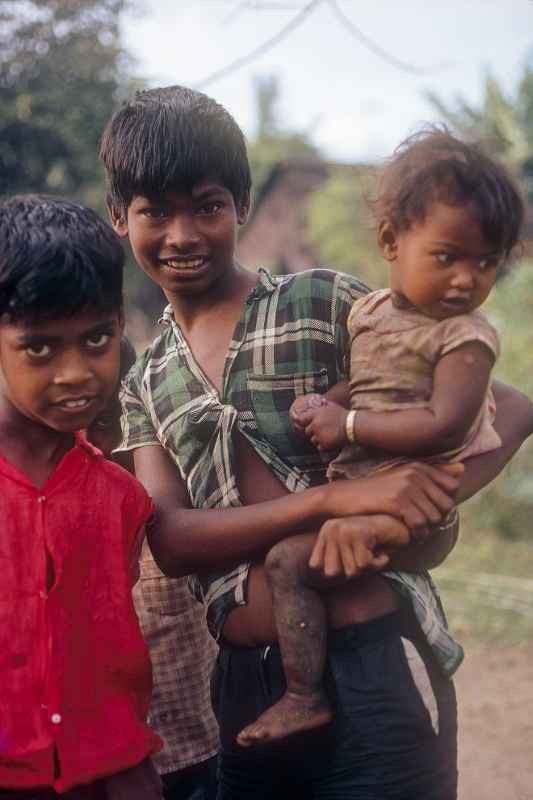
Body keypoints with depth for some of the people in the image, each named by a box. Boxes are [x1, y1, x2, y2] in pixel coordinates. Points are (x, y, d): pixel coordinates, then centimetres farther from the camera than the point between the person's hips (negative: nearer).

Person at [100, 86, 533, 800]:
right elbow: (171, 541, -5)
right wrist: (337, 497, -20)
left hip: (372, 668, -4)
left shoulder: (327, 304, -1)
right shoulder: (145, 386, 11)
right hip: (245, 689, 4)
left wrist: (392, 518, -21)